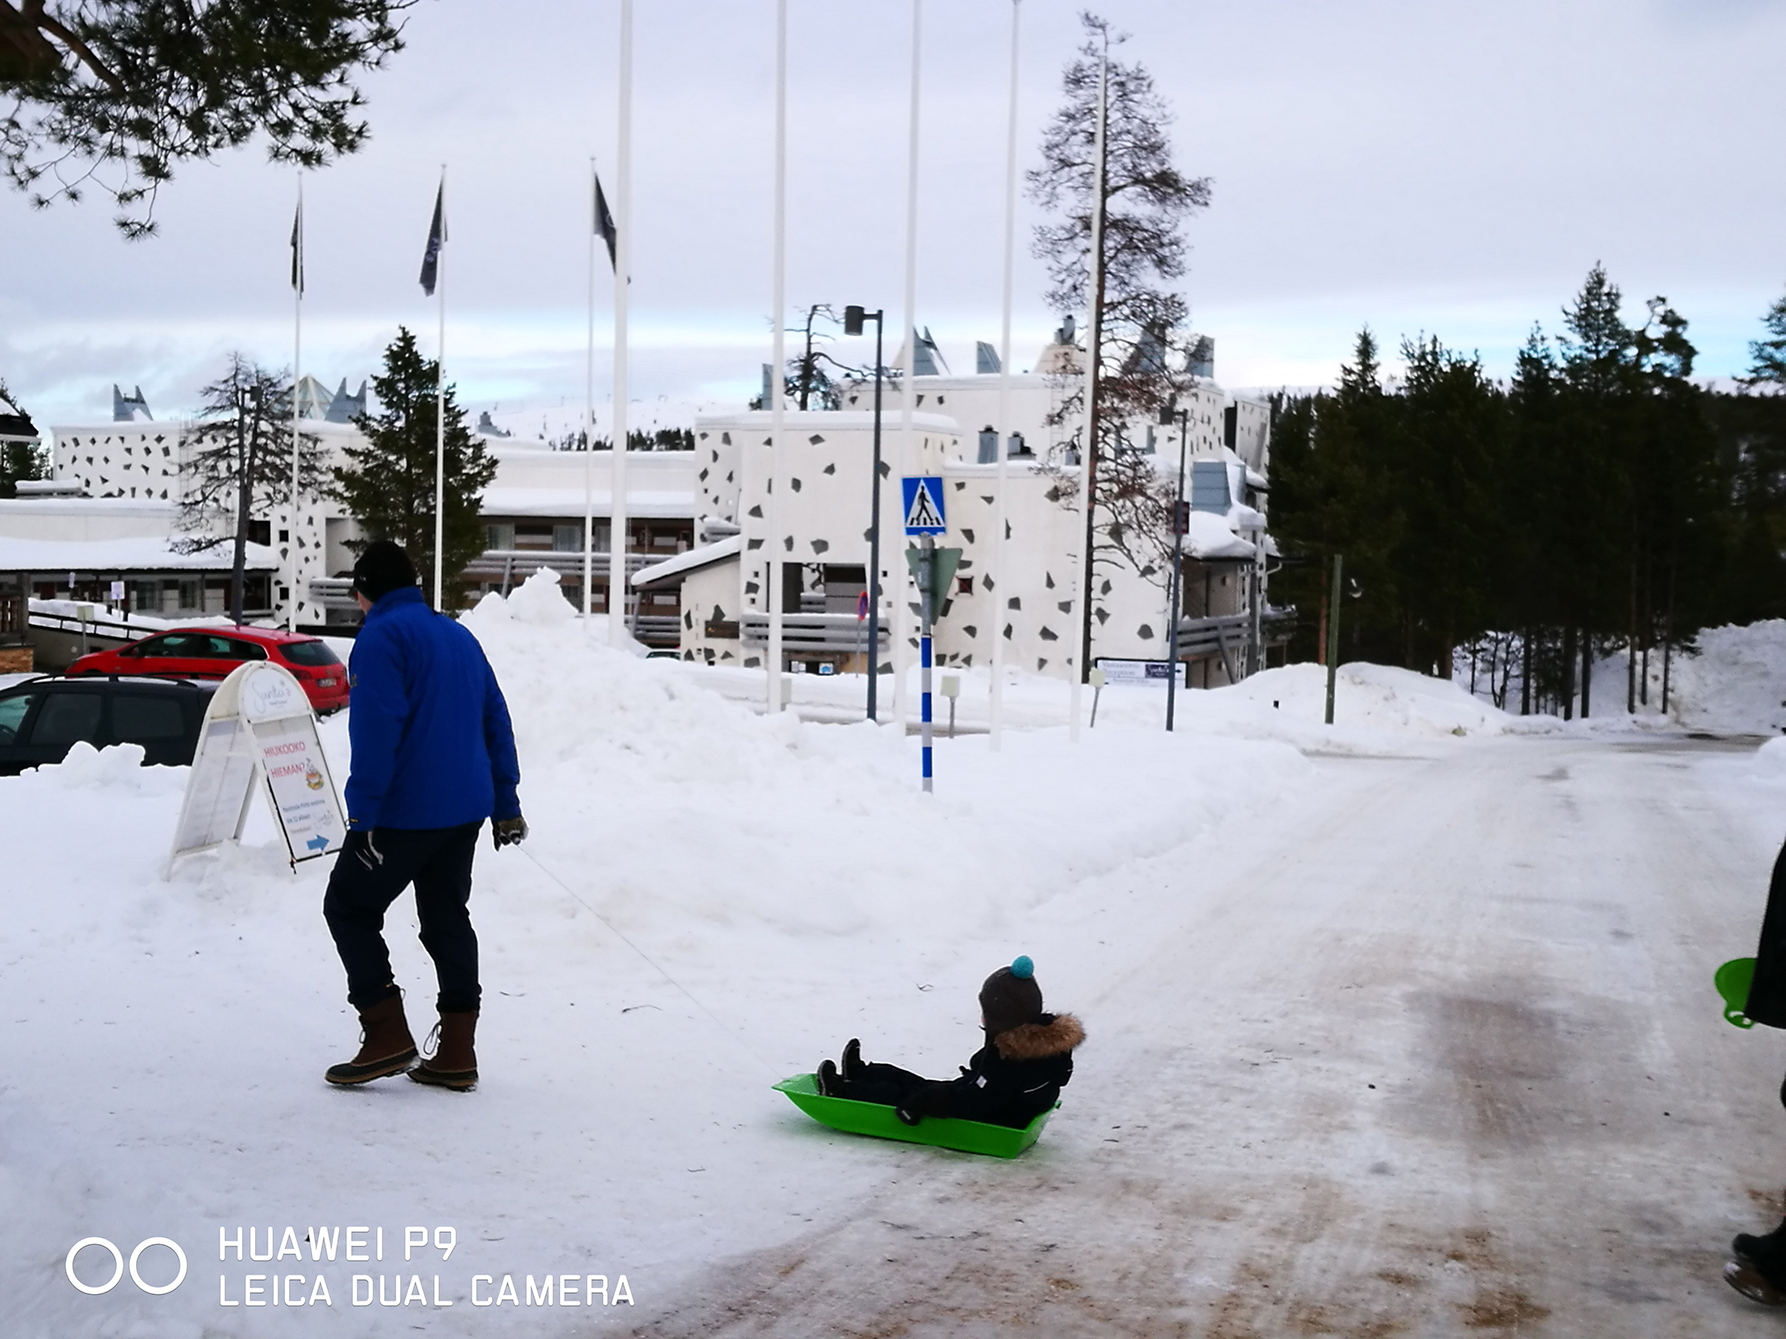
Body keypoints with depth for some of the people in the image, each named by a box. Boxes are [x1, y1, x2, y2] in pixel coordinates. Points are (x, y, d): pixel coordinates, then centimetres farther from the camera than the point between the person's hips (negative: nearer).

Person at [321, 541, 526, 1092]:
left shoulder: (381, 637, -8)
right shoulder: (460, 636, 16)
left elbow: (375, 732, -18)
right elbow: (496, 721, 16)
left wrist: (363, 815, -18)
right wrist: (505, 804, 18)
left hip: (405, 812, -8)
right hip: (466, 811, 8)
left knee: (349, 908, 6)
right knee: (448, 919, 13)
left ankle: (387, 1034, -2)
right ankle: (456, 1054, 11)